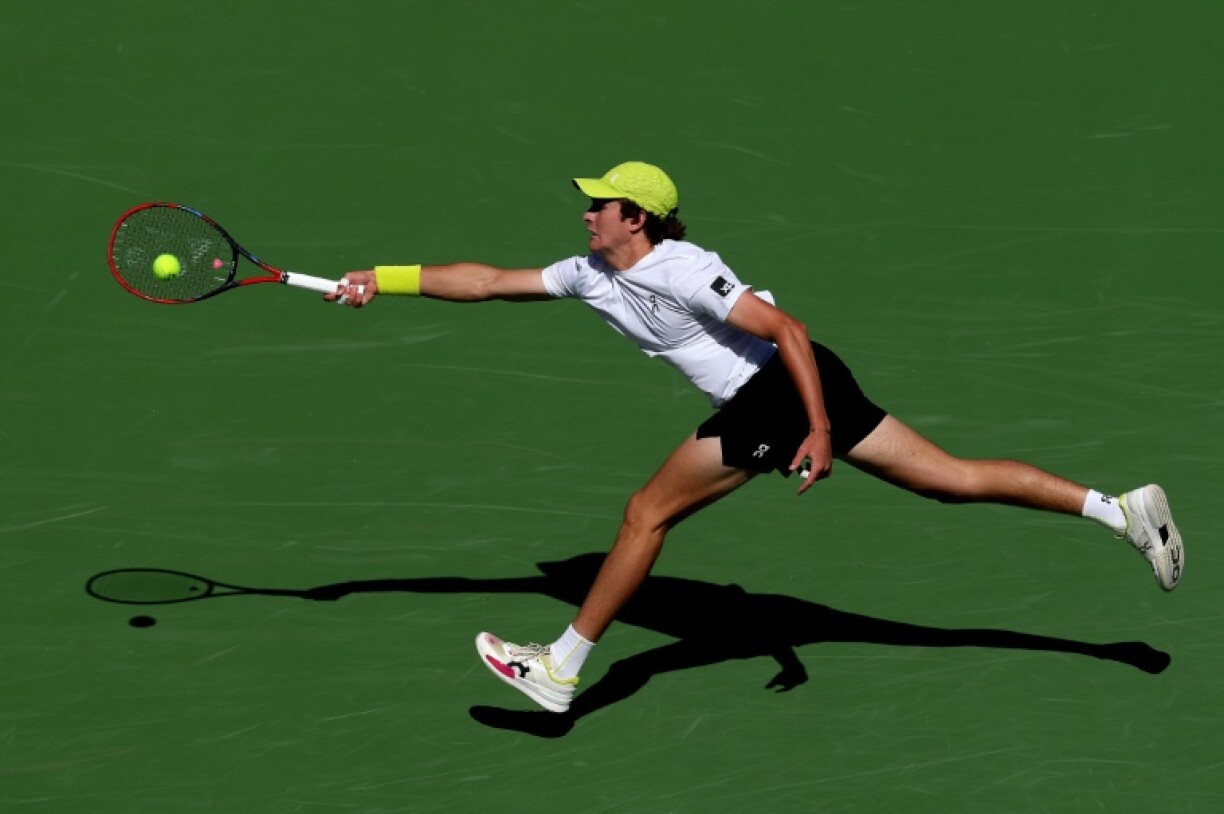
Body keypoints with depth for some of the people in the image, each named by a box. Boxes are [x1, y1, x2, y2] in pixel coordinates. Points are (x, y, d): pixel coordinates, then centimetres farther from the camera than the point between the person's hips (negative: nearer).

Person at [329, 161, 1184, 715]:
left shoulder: (679, 271, -16)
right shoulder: (590, 275, 10)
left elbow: (788, 330, -20)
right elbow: (489, 280, 12)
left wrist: (819, 431, -23)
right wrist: (386, 279, 5)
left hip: (783, 390, -9)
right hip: (770, 395, 9)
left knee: (648, 512, -4)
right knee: (953, 478, 7)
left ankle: (560, 669, 3)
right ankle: (1119, 508, 5)